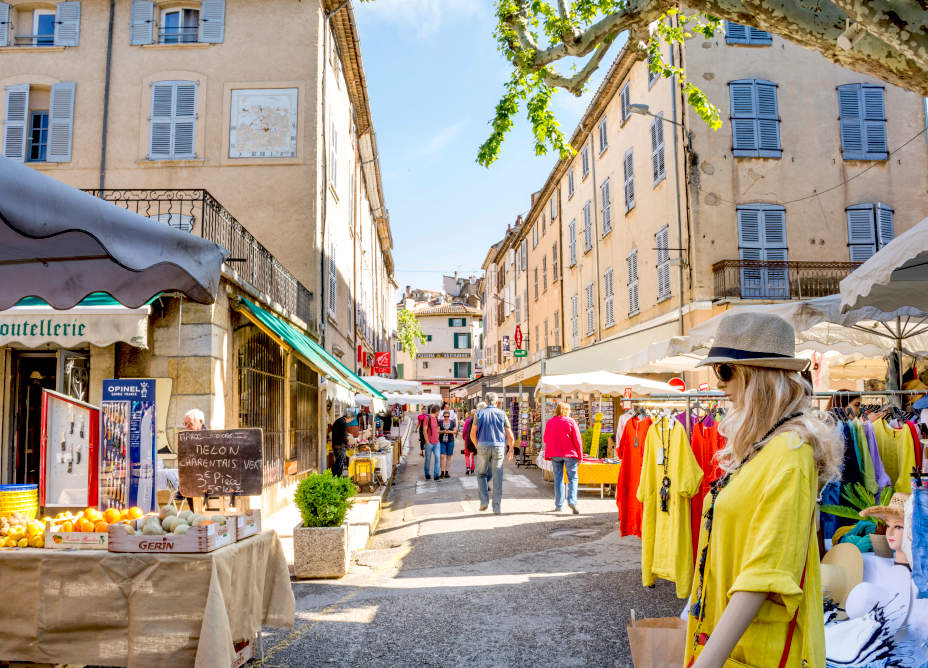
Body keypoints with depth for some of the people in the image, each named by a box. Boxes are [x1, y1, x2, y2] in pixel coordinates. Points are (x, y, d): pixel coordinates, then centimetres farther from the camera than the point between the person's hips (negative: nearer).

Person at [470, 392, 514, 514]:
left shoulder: (480, 414, 4)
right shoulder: (502, 414, 4)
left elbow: (472, 434, 0)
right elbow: (510, 436, 4)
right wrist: (511, 450, 18)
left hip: (483, 447, 0)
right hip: (498, 448, 0)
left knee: (481, 474, 16)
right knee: (497, 478, 5)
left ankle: (484, 501, 4)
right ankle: (497, 507, 6)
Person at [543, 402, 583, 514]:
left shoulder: (550, 422, 3)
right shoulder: (571, 422, -5)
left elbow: (546, 439, 9)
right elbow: (577, 440, -5)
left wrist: (548, 455, 21)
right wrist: (580, 456, 1)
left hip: (555, 454, 3)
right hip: (570, 454, -3)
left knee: (558, 479, 9)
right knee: (572, 478, 3)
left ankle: (559, 505, 10)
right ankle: (572, 501, -15)